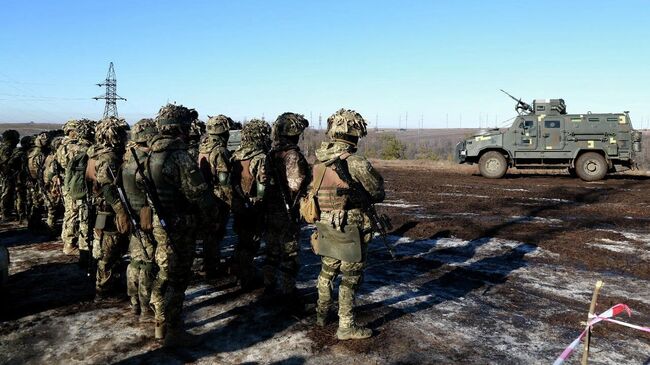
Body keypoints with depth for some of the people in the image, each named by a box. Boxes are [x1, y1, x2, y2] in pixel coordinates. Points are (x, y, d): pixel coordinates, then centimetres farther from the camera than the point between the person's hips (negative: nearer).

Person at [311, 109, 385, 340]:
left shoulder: (319, 162, 1)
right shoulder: (356, 163, -19)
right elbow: (378, 191, -7)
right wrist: (364, 198, 14)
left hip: (326, 226, 7)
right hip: (350, 229, -7)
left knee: (327, 271, 22)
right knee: (350, 278, 6)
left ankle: (322, 314, 37)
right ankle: (346, 327, 15)